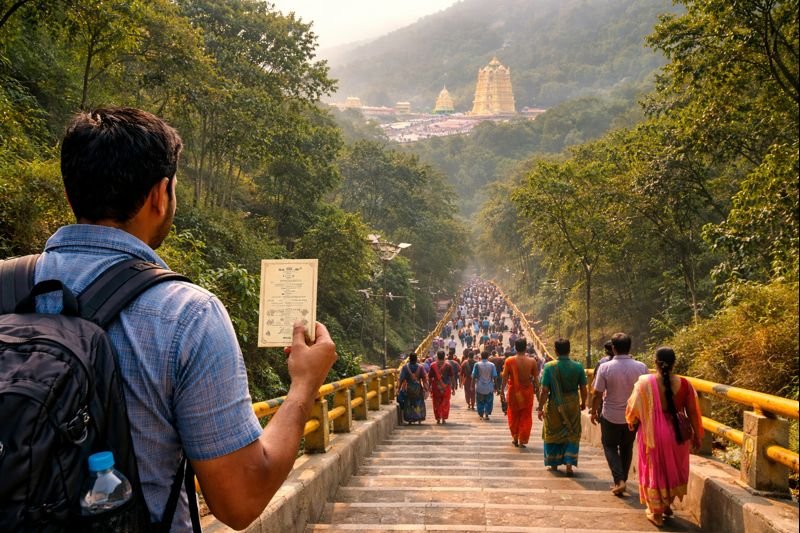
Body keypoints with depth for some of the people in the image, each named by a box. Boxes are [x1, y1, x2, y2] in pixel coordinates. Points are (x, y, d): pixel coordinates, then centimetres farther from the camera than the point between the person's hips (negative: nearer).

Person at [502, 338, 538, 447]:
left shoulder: (509, 361, -11)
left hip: (513, 392, 0)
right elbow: (536, 379, -4)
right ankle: (522, 440, 10)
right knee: (525, 417, 11)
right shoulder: (532, 361, -10)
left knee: (514, 416, 19)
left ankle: (515, 438, 26)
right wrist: (536, 390, 11)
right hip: (527, 393, 0)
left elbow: (505, 378, -8)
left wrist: (502, 390, 2)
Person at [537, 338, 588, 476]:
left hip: (554, 405, -1)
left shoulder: (549, 367, -13)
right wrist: (583, 403, 15)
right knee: (572, 435, 12)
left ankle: (554, 464, 26)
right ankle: (569, 465, 2)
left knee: (553, 434, 16)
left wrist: (540, 408, -6)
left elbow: (545, 390, -14)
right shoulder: (578, 367, -8)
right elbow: (583, 389, -2)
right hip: (572, 405, 1)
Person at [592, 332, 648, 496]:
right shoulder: (641, 367, -10)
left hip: (610, 416, -2)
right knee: (626, 448, 20)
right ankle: (622, 481, 27)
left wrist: (594, 412, 5)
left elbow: (597, 394, -11)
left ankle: (619, 480, -1)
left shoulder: (605, 367, -16)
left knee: (610, 446, 14)